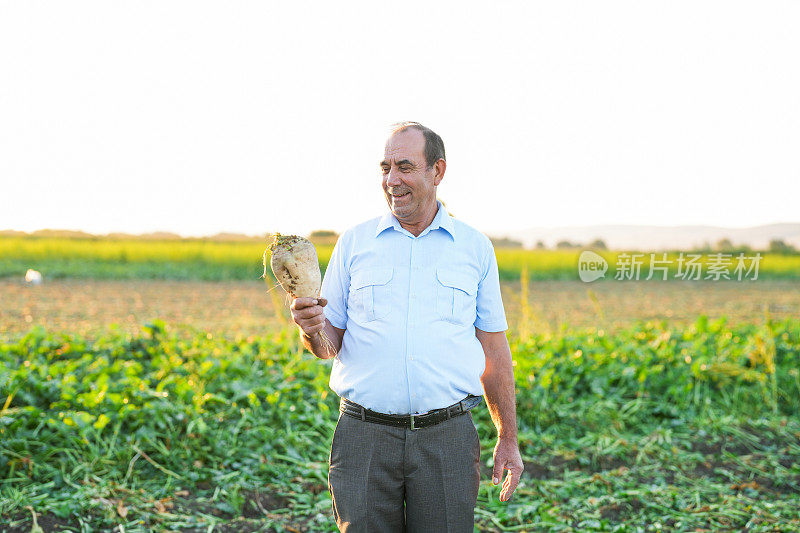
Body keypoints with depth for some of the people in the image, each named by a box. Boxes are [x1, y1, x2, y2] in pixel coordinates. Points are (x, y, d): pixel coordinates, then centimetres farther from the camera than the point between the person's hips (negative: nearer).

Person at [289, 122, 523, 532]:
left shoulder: (475, 248, 8)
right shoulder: (353, 244, 8)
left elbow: (493, 349, 12)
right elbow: (330, 344, 10)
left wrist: (508, 439, 10)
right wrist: (311, 328, -13)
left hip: (447, 437, 0)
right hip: (365, 435, 0)